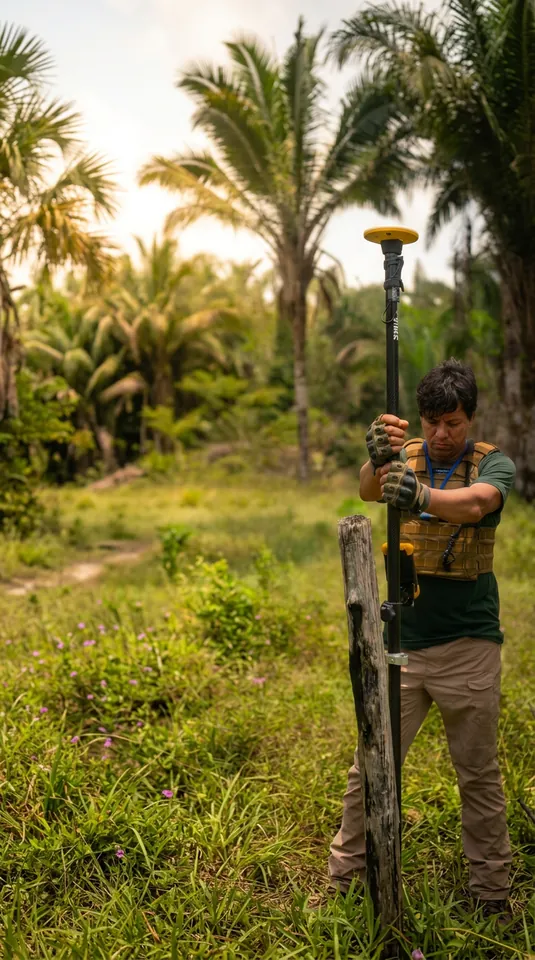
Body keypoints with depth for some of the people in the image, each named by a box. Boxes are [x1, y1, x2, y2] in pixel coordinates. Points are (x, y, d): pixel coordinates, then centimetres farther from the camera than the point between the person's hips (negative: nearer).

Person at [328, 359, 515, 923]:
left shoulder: (492, 463, -4)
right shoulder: (404, 457, 2)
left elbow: (477, 503, -28)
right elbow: (369, 490, -20)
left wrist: (421, 496, -49)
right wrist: (377, 460, -44)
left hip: (468, 644, -1)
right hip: (402, 640, 2)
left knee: (479, 774, 11)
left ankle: (492, 892, 29)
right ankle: (344, 878, 24)